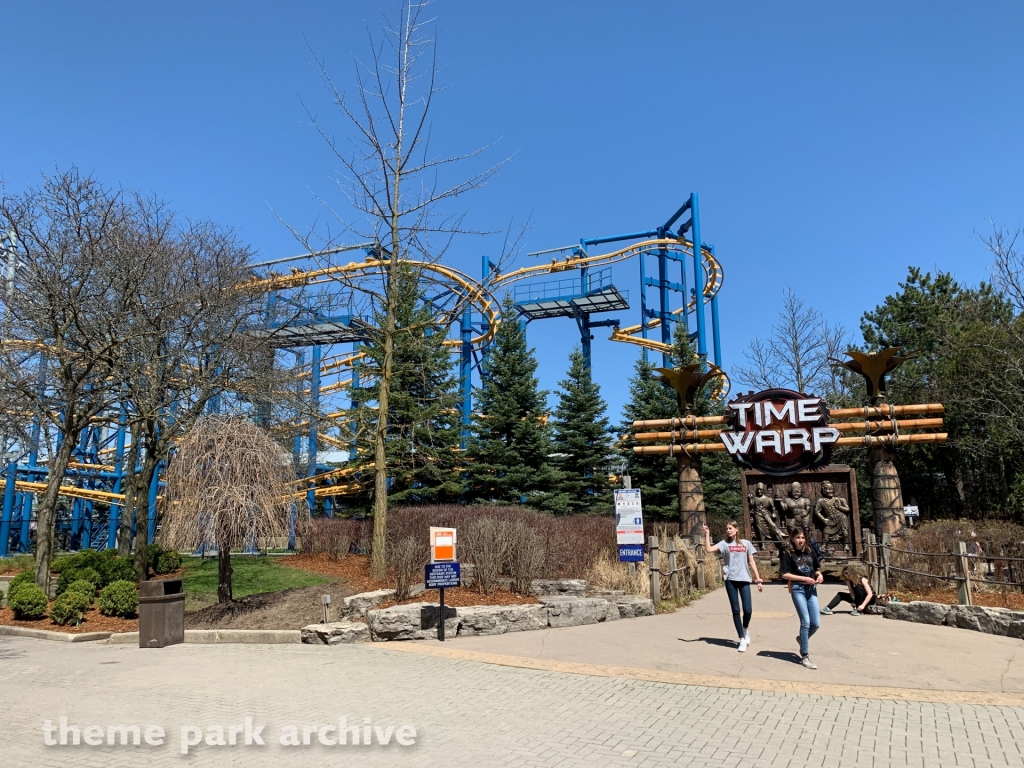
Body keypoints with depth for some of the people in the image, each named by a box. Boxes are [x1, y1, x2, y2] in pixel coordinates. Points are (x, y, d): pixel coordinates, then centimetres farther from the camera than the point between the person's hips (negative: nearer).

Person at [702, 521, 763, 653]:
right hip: (730, 580, -1)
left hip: (744, 580, 1)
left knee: (748, 610, -4)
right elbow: (708, 550, -12)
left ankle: (745, 630, 28)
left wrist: (758, 579, 6)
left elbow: (751, 562, 9)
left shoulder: (746, 544, 7)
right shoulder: (724, 544, 3)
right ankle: (742, 639, 12)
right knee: (736, 610, 2)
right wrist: (707, 534, -14)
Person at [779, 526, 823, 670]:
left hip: (811, 589, 5)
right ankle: (805, 656, 1)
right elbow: (785, 574, -9)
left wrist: (819, 575, -5)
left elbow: (817, 568, 18)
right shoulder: (788, 554, -6)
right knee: (806, 622, -9)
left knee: (816, 623, 3)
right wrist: (804, 578, -16)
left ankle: (802, 639, 34)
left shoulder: (810, 552, 8)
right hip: (797, 589, -5)